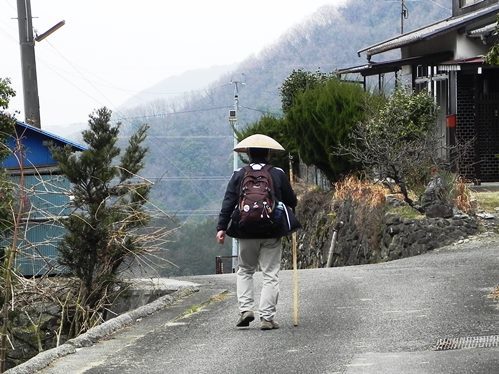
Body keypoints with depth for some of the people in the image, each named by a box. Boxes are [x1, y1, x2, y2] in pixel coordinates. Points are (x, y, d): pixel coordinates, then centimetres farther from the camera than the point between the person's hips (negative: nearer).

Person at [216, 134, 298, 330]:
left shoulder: (239, 175, 3)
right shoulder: (278, 175, 1)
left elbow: (228, 203, -2)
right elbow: (292, 202, 6)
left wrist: (221, 227, -2)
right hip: (272, 233, -1)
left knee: (245, 271, 18)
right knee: (270, 275, 3)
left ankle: (245, 309, 2)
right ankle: (267, 317, -1)